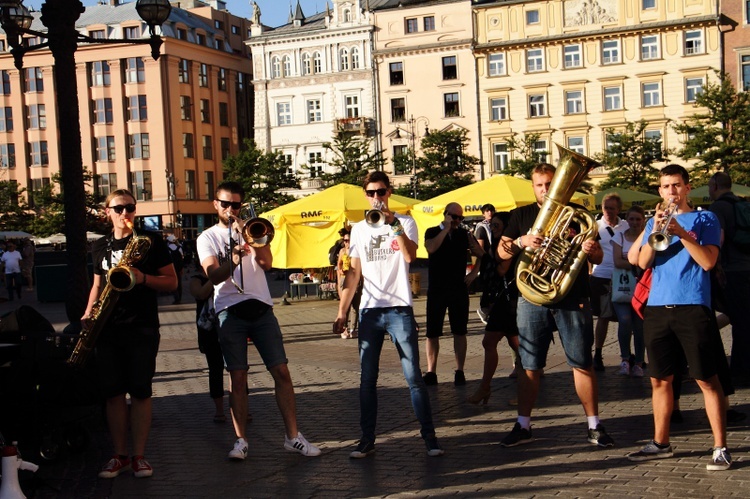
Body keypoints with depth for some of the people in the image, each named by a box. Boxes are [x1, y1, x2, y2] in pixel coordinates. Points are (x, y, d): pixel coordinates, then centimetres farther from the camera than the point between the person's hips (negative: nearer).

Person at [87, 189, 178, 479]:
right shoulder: (100, 246, 14)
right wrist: (88, 313, 7)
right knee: (113, 392, 3)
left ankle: (139, 455, 6)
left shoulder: (150, 241, 1)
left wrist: (143, 278, -17)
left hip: (142, 327, -3)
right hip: (108, 327, 4)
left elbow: (172, 282, 1)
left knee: (140, 391, -2)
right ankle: (120, 456, 12)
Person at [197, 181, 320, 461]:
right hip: (230, 311, -2)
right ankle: (241, 440, 7)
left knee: (281, 372, -3)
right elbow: (213, 275, -8)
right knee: (237, 377, -2)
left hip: (261, 309, 2)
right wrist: (232, 261, -27)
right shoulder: (208, 237, 8)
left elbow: (267, 263, -1)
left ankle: (293, 436, 2)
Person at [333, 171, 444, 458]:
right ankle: (367, 439, 12)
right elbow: (354, 273, 15)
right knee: (367, 380, 5)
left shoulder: (405, 223, 3)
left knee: (413, 377, -5)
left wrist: (393, 223, -20)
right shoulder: (359, 229, 13)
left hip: (399, 308, -3)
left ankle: (429, 436, 2)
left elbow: (410, 256, -15)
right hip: (369, 311, 3)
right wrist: (342, 311, 9)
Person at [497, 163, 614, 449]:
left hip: (573, 299, -1)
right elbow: (502, 252, 5)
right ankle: (523, 426, 12)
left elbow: (598, 258, 7)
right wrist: (521, 241, -16)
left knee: (582, 363, 1)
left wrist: (592, 250, -18)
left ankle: (594, 426, 10)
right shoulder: (522, 215, 11)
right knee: (529, 365, 4)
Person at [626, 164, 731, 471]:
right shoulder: (654, 223, 16)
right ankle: (660, 443, 20)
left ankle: (720, 448, 1)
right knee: (659, 379, 9)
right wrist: (656, 232, -12)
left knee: (707, 379, -4)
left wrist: (681, 233, -17)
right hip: (657, 308, 4)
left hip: (693, 307, -4)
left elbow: (708, 261, -8)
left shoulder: (704, 219, 6)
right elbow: (643, 263, 2)